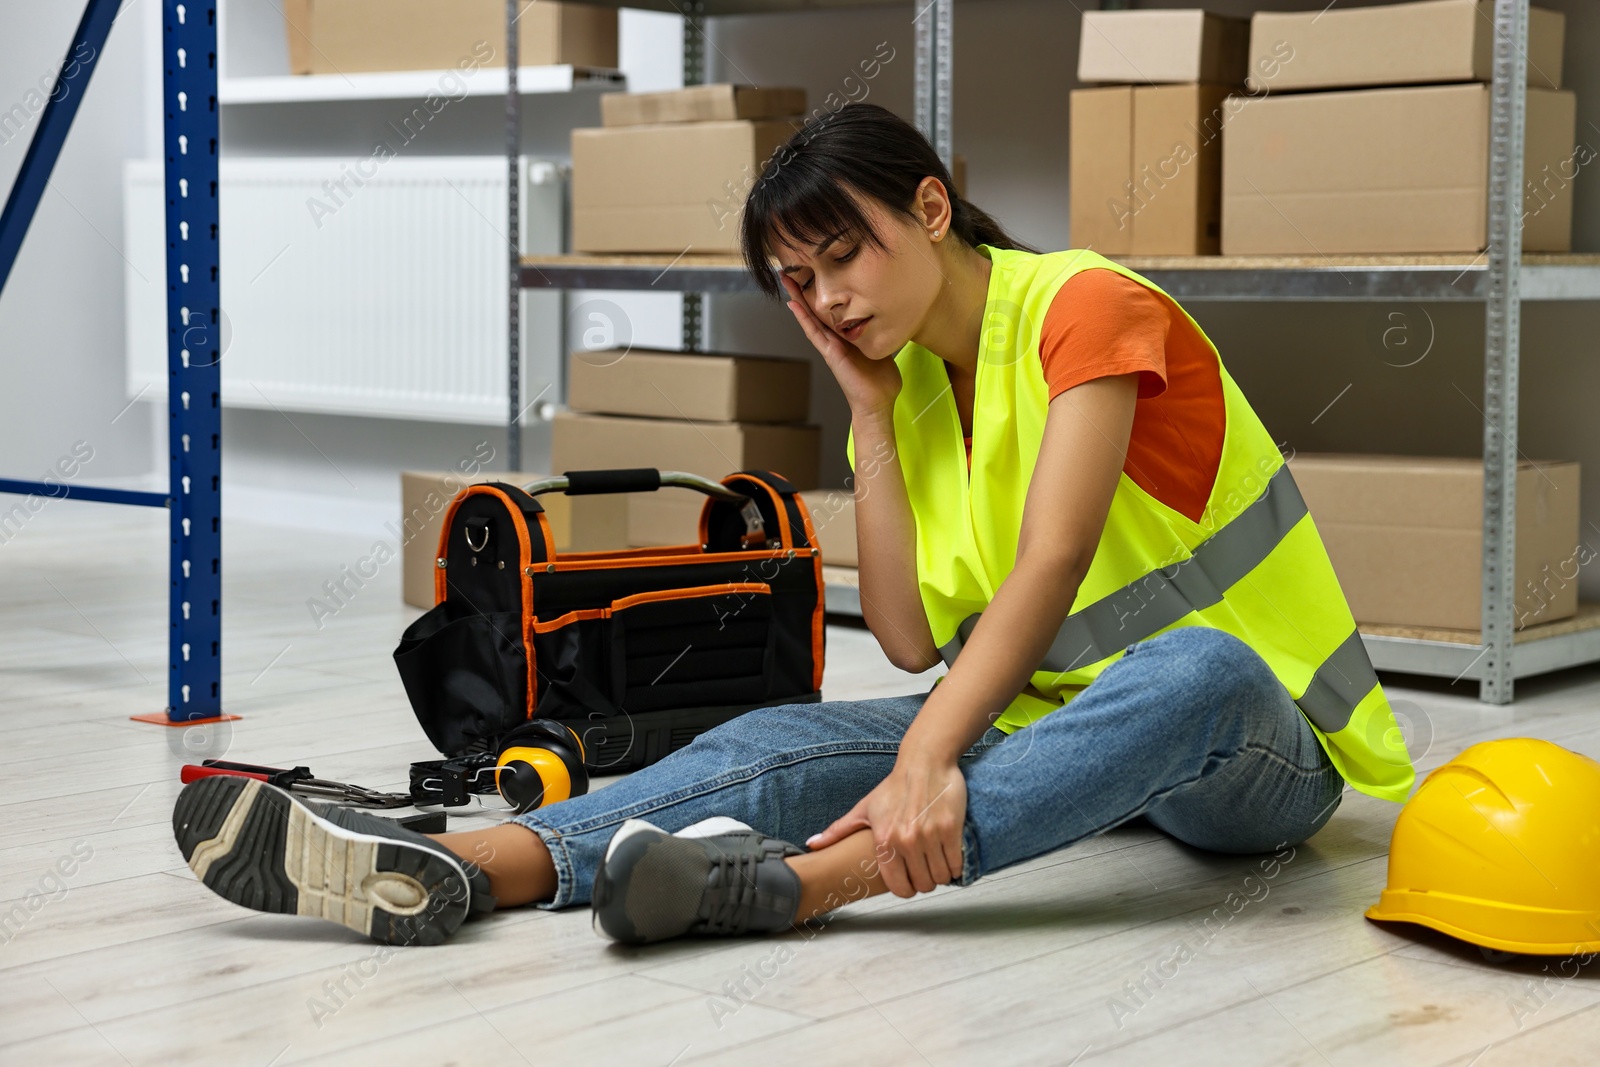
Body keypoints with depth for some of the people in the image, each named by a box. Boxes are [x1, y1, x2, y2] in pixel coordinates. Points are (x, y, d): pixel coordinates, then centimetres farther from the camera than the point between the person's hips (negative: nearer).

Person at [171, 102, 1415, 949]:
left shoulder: (1086, 307, -14)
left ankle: (798, 877, -56)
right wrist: (869, 407, -4)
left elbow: (1051, 560, -28)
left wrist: (929, 758, -41)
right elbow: (912, 637, -2)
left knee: (1197, 668, -41)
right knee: (788, 741, -16)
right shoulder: (908, 385, 8)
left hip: (1254, 753, -5)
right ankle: (449, 869, -38)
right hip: (1050, 718, 6)